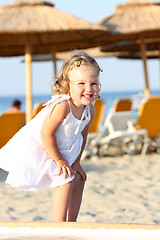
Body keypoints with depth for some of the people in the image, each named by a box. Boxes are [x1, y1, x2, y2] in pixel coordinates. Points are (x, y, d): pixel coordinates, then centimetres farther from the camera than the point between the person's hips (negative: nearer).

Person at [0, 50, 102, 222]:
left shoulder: (90, 109, -8)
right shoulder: (62, 106, -35)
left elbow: (82, 135, 6)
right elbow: (46, 134, -30)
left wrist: (76, 162, 3)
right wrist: (59, 159, -21)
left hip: (60, 149, 9)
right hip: (35, 148, -9)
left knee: (79, 179, 12)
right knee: (65, 180, -17)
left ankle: (71, 223, 23)